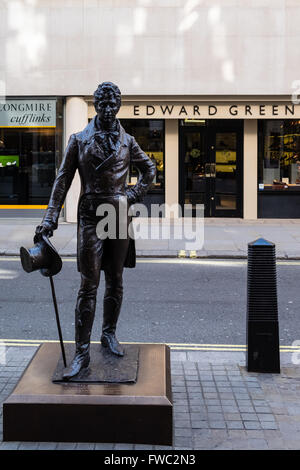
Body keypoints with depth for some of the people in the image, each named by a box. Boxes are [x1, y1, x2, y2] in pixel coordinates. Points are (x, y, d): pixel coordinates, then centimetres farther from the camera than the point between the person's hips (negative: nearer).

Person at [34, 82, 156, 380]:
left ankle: (109, 335, 28)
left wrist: (134, 194, 7)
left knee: (116, 282, 11)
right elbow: (63, 180, -1)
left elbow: (149, 169, 23)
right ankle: (82, 352, -2)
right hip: (91, 216, -3)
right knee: (88, 285, -6)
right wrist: (49, 220, -8)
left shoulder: (127, 141, 8)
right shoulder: (79, 140, 2)